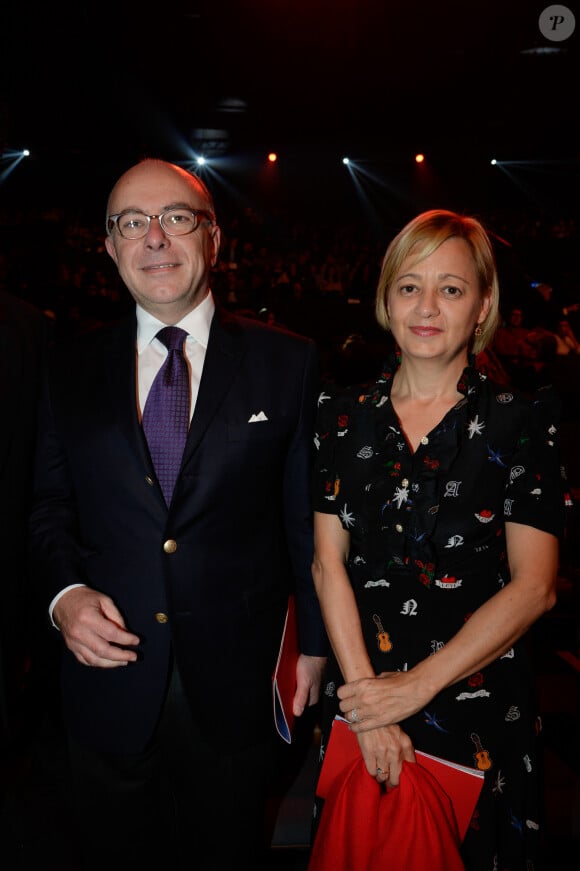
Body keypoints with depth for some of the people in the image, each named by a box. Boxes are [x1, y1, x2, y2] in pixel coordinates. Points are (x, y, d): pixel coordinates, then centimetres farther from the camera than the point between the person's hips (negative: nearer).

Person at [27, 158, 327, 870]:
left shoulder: (288, 362, -4)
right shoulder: (72, 369, 2)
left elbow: (308, 516, -1)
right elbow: (48, 509, 7)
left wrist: (314, 644, 2)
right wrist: (63, 593, -11)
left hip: (235, 684, -1)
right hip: (108, 678, 2)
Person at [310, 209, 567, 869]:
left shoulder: (520, 420, -8)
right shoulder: (343, 415, 0)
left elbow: (534, 586, -12)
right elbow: (328, 562, -3)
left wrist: (416, 687, -16)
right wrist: (365, 692, -12)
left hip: (478, 702, -2)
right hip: (358, 689, 2)